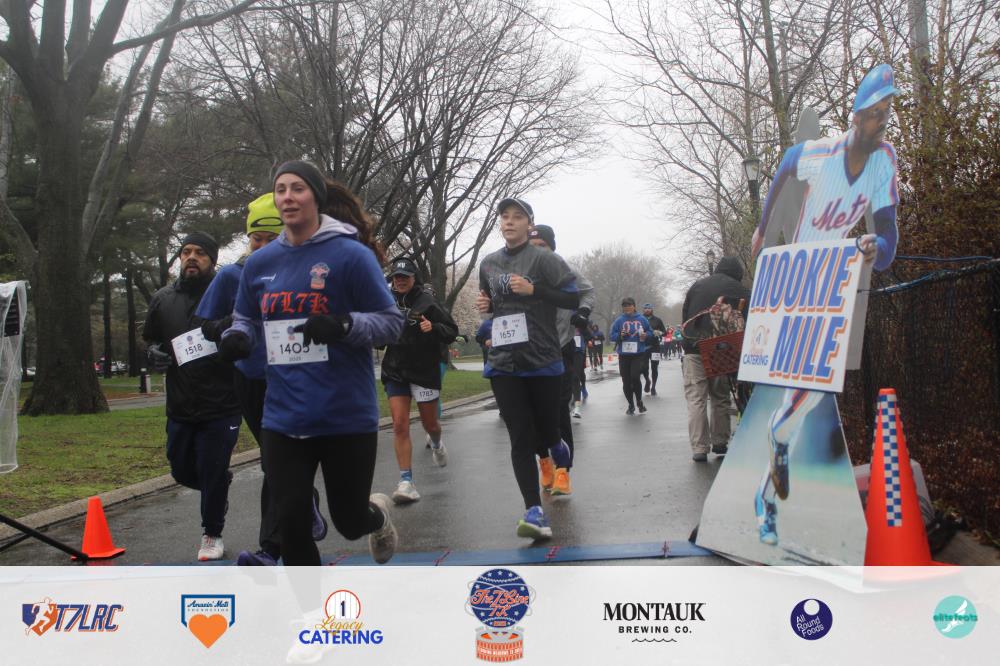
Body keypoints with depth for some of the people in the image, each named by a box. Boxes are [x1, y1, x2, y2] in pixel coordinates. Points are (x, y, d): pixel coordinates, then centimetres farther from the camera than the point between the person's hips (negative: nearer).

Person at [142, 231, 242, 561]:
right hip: (180, 407, 5)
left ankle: (212, 534, 24)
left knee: (212, 474, 2)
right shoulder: (163, 299, 6)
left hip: (221, 407, -5)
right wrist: (154, 354, -3)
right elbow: (150, 340, 19)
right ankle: (222, 484, 48)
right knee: (182, 471, 16)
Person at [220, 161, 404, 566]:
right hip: (283, 421, 4)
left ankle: (377, 516, 50)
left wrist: (343, 324, -26)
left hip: (346, 418, -4)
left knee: (349, 521, 12)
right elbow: (246, 320, 20)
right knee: (291, 523, 2)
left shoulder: (351, 254, -8)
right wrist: (236, 338, -3)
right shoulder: (260, 263, 7)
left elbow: (391, 322, -7)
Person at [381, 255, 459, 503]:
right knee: (400, 426, -8)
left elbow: (452, 332, -8)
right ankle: (406, 483, -6)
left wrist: (434, 328, -26)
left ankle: (437, 444, 51)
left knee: (430, 424, 13)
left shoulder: (427, 303, -9)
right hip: (395, 372, 2)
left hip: (425, 371, -2)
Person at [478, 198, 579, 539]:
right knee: (520, 439, -4)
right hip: (503, 363, 3)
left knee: (547, 433, 9)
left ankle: (561, 458, 45)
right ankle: (534, 511, -5)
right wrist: (484, 305, 5)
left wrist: (534, 289, -18)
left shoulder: (544, 259, -4)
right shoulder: (489, 263, 12)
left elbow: (573, 298, -8)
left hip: (542, 360, -3)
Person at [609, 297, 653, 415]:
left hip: (639, 353, -1)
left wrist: (646, 335, -7)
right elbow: (612, 336, 3)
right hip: (624, 354, 2)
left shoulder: (641, 319, 4)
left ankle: (639, 401, 7)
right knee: (626, 382, 5)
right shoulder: (619, 320, 2)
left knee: (634, 377, -17)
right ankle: (631, 405, 23)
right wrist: (620, 335, -16)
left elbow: (650, 331, 14)